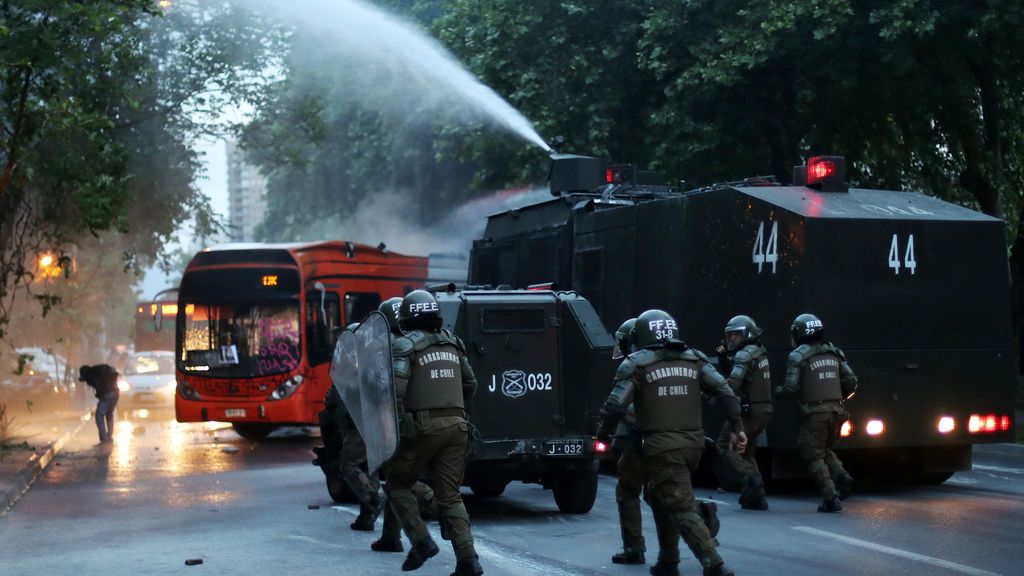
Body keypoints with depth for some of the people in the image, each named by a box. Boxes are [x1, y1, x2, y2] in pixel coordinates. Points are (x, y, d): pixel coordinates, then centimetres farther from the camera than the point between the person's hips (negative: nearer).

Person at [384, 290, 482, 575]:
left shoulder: (405, 345, -4)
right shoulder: (451, 343, 15)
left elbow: (395, 388, -18)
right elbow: (470, 384, 25)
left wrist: (398, 421, -7)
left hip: (424, 427, -5)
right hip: (457, 426, 5)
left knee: (398, 484, 13)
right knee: (450, 496, 7)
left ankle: (421, 541, 0)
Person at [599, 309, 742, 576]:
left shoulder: (637, 364, -1)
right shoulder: (694, 359, 11)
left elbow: (615, 406, -7)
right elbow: (724, 391, 2)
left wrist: (602, 433, 9)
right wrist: (737, 427, 6)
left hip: (662, 446, -6)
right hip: (694, 444, 6)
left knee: (681, 509, -6)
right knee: (661, 499, 24)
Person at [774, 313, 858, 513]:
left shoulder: (798, 356, -6)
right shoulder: (833, 353, 11)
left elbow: (791, 387, -12)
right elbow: (851, 381, 9)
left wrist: (778, 391, 9)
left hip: (814, 413, -6)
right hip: (836, 411, 6)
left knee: (815, 456, 4)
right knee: (825, 449, 24)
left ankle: (831, 498, -5)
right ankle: (841, 477, 0)